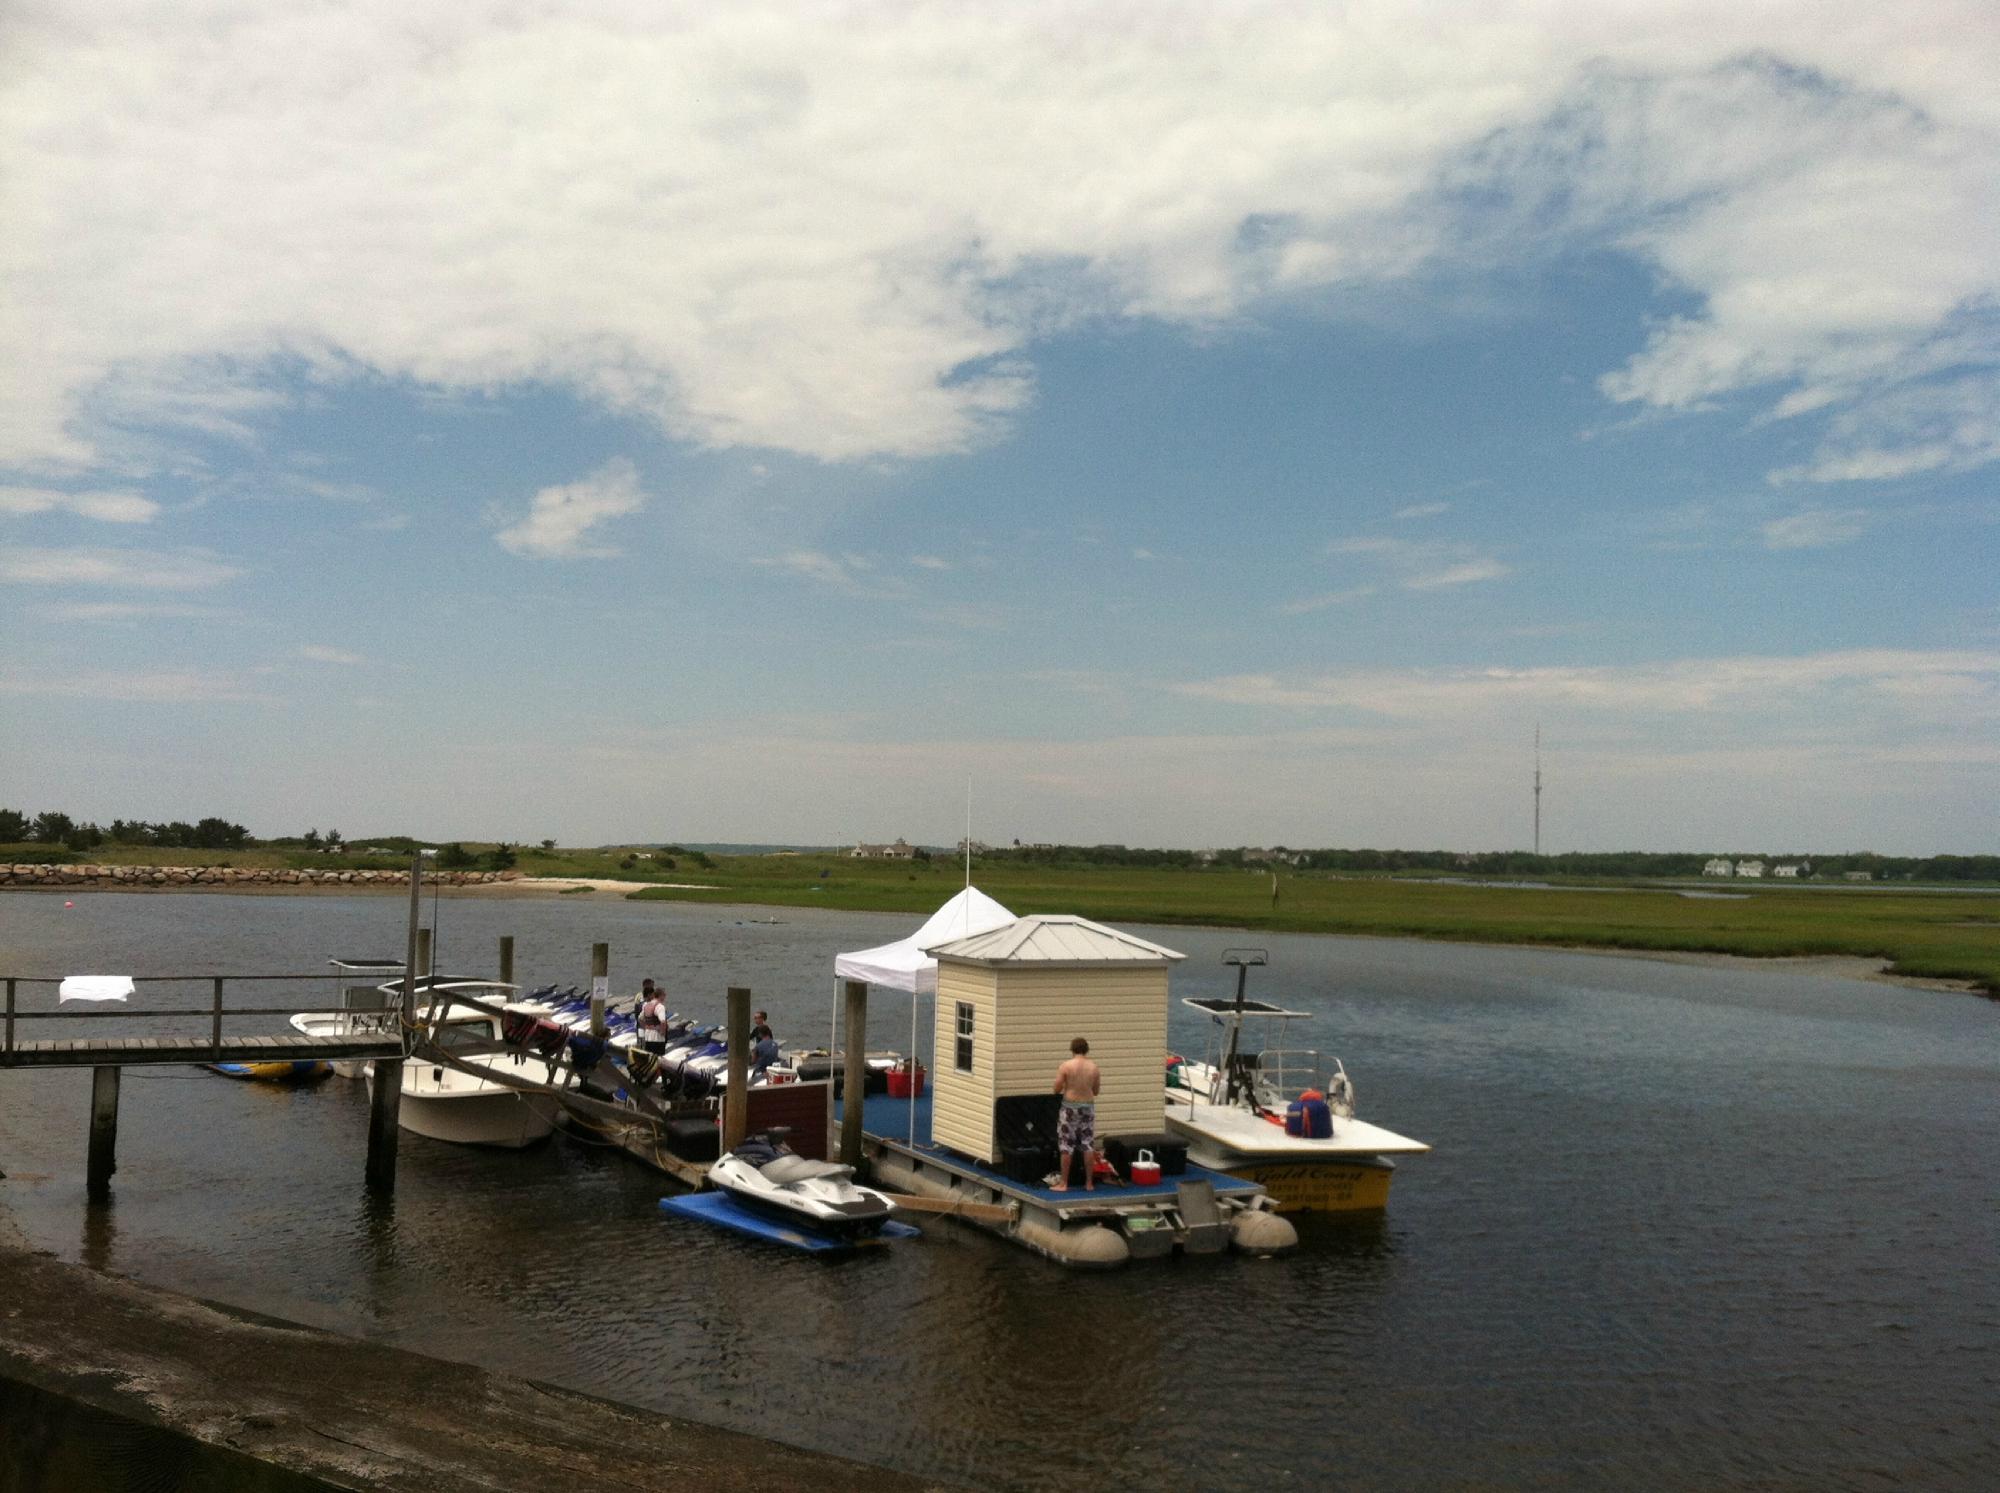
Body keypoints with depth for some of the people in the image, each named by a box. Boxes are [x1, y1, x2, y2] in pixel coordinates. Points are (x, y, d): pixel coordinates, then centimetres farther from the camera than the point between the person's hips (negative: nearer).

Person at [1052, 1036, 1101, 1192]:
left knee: (1066, 1145, 3)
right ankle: (1089, 1183, 12)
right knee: (1088, 1145, 9)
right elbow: (1096, 1091, 8)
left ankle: (1063, 1183, 5)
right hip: (1088, 1107, 3)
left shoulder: (1066, 1066, -10)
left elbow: (1057, 1089, -7)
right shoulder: (1093, 1067, -1)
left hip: (1070, 1107, -3)